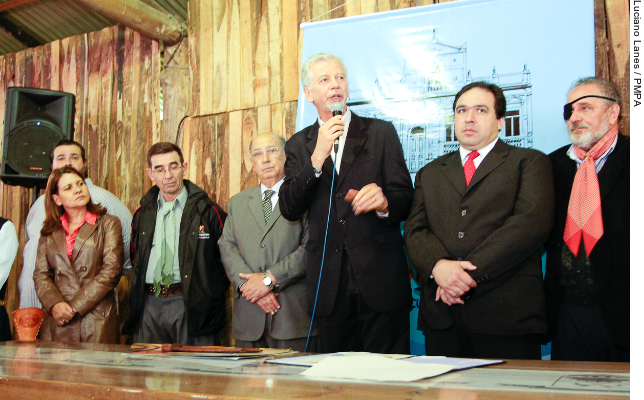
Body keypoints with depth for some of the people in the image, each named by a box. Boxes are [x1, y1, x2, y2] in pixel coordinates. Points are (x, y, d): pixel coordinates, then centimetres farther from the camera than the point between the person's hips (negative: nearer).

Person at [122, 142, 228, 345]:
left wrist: (210, 295, -4)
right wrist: (138, 298, 12)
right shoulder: (142, 214, 14)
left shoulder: (208, 212, 0)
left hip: (192, 306, -4)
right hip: (149, 306, 4)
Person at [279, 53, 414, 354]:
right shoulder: (299, 145, 11)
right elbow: (289, 210, -1)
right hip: (329, 283, 2)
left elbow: (406, 200, 1)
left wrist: (383, 202, -23)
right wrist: (317, 157, -12)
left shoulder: (381, 133, 6)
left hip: (380, 280, -1)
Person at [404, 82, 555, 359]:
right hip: (441, 314, 3)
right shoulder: (430, 173, 22)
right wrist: (438, 266, -13)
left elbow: (533, 222, -7)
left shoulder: (529, 162, 10)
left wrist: (470, 273, -14)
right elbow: (414, 230, 10)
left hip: (507, 313, -3)